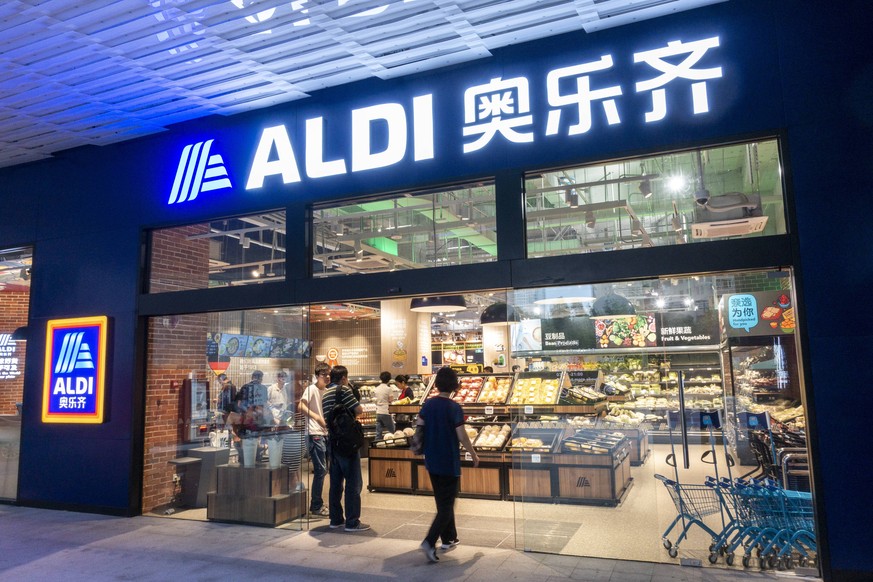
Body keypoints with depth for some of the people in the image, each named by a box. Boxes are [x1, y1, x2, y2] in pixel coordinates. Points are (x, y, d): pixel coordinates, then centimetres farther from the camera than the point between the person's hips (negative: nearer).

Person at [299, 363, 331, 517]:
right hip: (314, 434, -8)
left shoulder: (326, 390, 14)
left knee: (322, 470, 13)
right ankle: (316, 506, 3)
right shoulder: (311, 389, -10)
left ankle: (318, 504, 23)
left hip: (323, 433, 8)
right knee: (320, 470, -7)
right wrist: (317, 417, -32)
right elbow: (301, 406, -24)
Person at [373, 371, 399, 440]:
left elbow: (375, 400, 12)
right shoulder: (389, 389, -8)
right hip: (386, 413, -5)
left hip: (378, 413, 5)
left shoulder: (376, 389, 8)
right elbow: (390, 400, -10)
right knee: (391, 432, 7)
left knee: (378, 433, 6)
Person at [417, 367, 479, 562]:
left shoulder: (428, 404, 0)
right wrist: (474, 454, 1)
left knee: (442, 502, 21)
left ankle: (449, 538, 31)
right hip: (449, 463, -6)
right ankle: (430, 542, -11)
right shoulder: (454, 408, -16)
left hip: (432, 462, 6)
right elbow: (462, 437, -15)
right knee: (447, 504, 1)